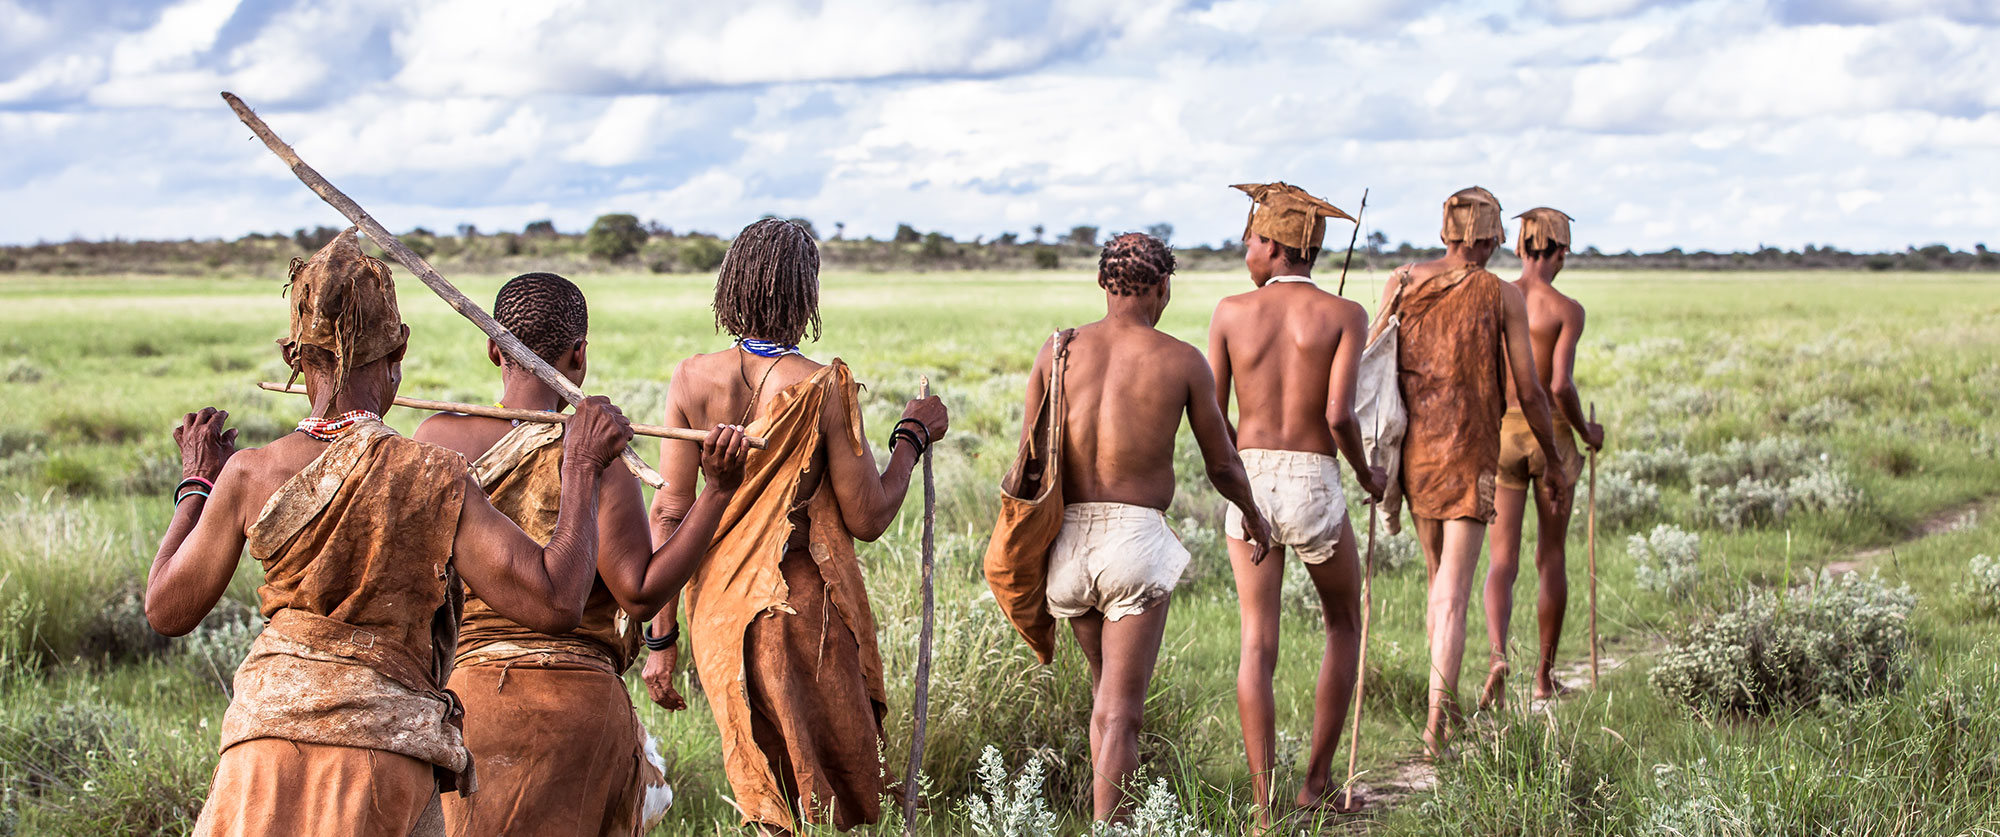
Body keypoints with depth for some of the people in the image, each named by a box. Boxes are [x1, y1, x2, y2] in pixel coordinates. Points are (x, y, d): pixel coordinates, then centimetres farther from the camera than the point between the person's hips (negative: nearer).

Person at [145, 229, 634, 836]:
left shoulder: (249, 475, 0)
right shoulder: (435, 481, -7)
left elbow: (167, 609, 13)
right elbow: (554, 602, -9)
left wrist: (197, 484, 26)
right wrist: (582, 468, 1)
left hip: (266, 741, 2)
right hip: (386, 752, -2)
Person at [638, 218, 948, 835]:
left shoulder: (693, 379, -3)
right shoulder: (824, 387, -14)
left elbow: (670, 512, -3)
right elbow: (867, 519, -10)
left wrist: (662, 638, 1)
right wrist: (913, 436, 5)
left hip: (718, 609, 5)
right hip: (803, 610, -4)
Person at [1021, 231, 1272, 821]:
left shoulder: (1057, 351, 5)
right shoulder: (1182, 362, -1)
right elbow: (1222, 465, 9)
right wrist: (1253, 517, 29)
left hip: (1067, 539, 4)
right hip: (1137, 535, -4)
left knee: (1106, 688, 25)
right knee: (1120, 712, -5)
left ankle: (1109, 815, 31)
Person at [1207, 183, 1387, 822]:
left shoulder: (1231, 312, 2)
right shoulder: (1344, 315, -3)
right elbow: (1338, 414, -15)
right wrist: (1368, 476, 4)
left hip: (1248, 484, 2)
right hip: (1314, 485, -2)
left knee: (1258, 644, 5)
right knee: (1344, 627, 20)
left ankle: (1263, 804, 0)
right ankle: (1318, 780, 17)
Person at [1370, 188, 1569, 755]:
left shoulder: (1401, 283, 3)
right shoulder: (1503, 297, -4)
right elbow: (1529, 392, -4)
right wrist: (1556, 464, 9)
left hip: (1413, 451, 4)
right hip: (1468, 454, -4)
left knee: (1438, 581, 19)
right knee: (1453, 592, -6)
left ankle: (1450, 711, 26)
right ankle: (1436, 723, -16)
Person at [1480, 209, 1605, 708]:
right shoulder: (1567, 310, -8)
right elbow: (1561, 386, -16)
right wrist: (1587, 432, 1)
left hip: (1501, 430, 2)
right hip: (1550, 433, -2)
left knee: (1502, 560, 2)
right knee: (1551, 558, 13)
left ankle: (1498, 653, -24)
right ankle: (1545, 676, 20)